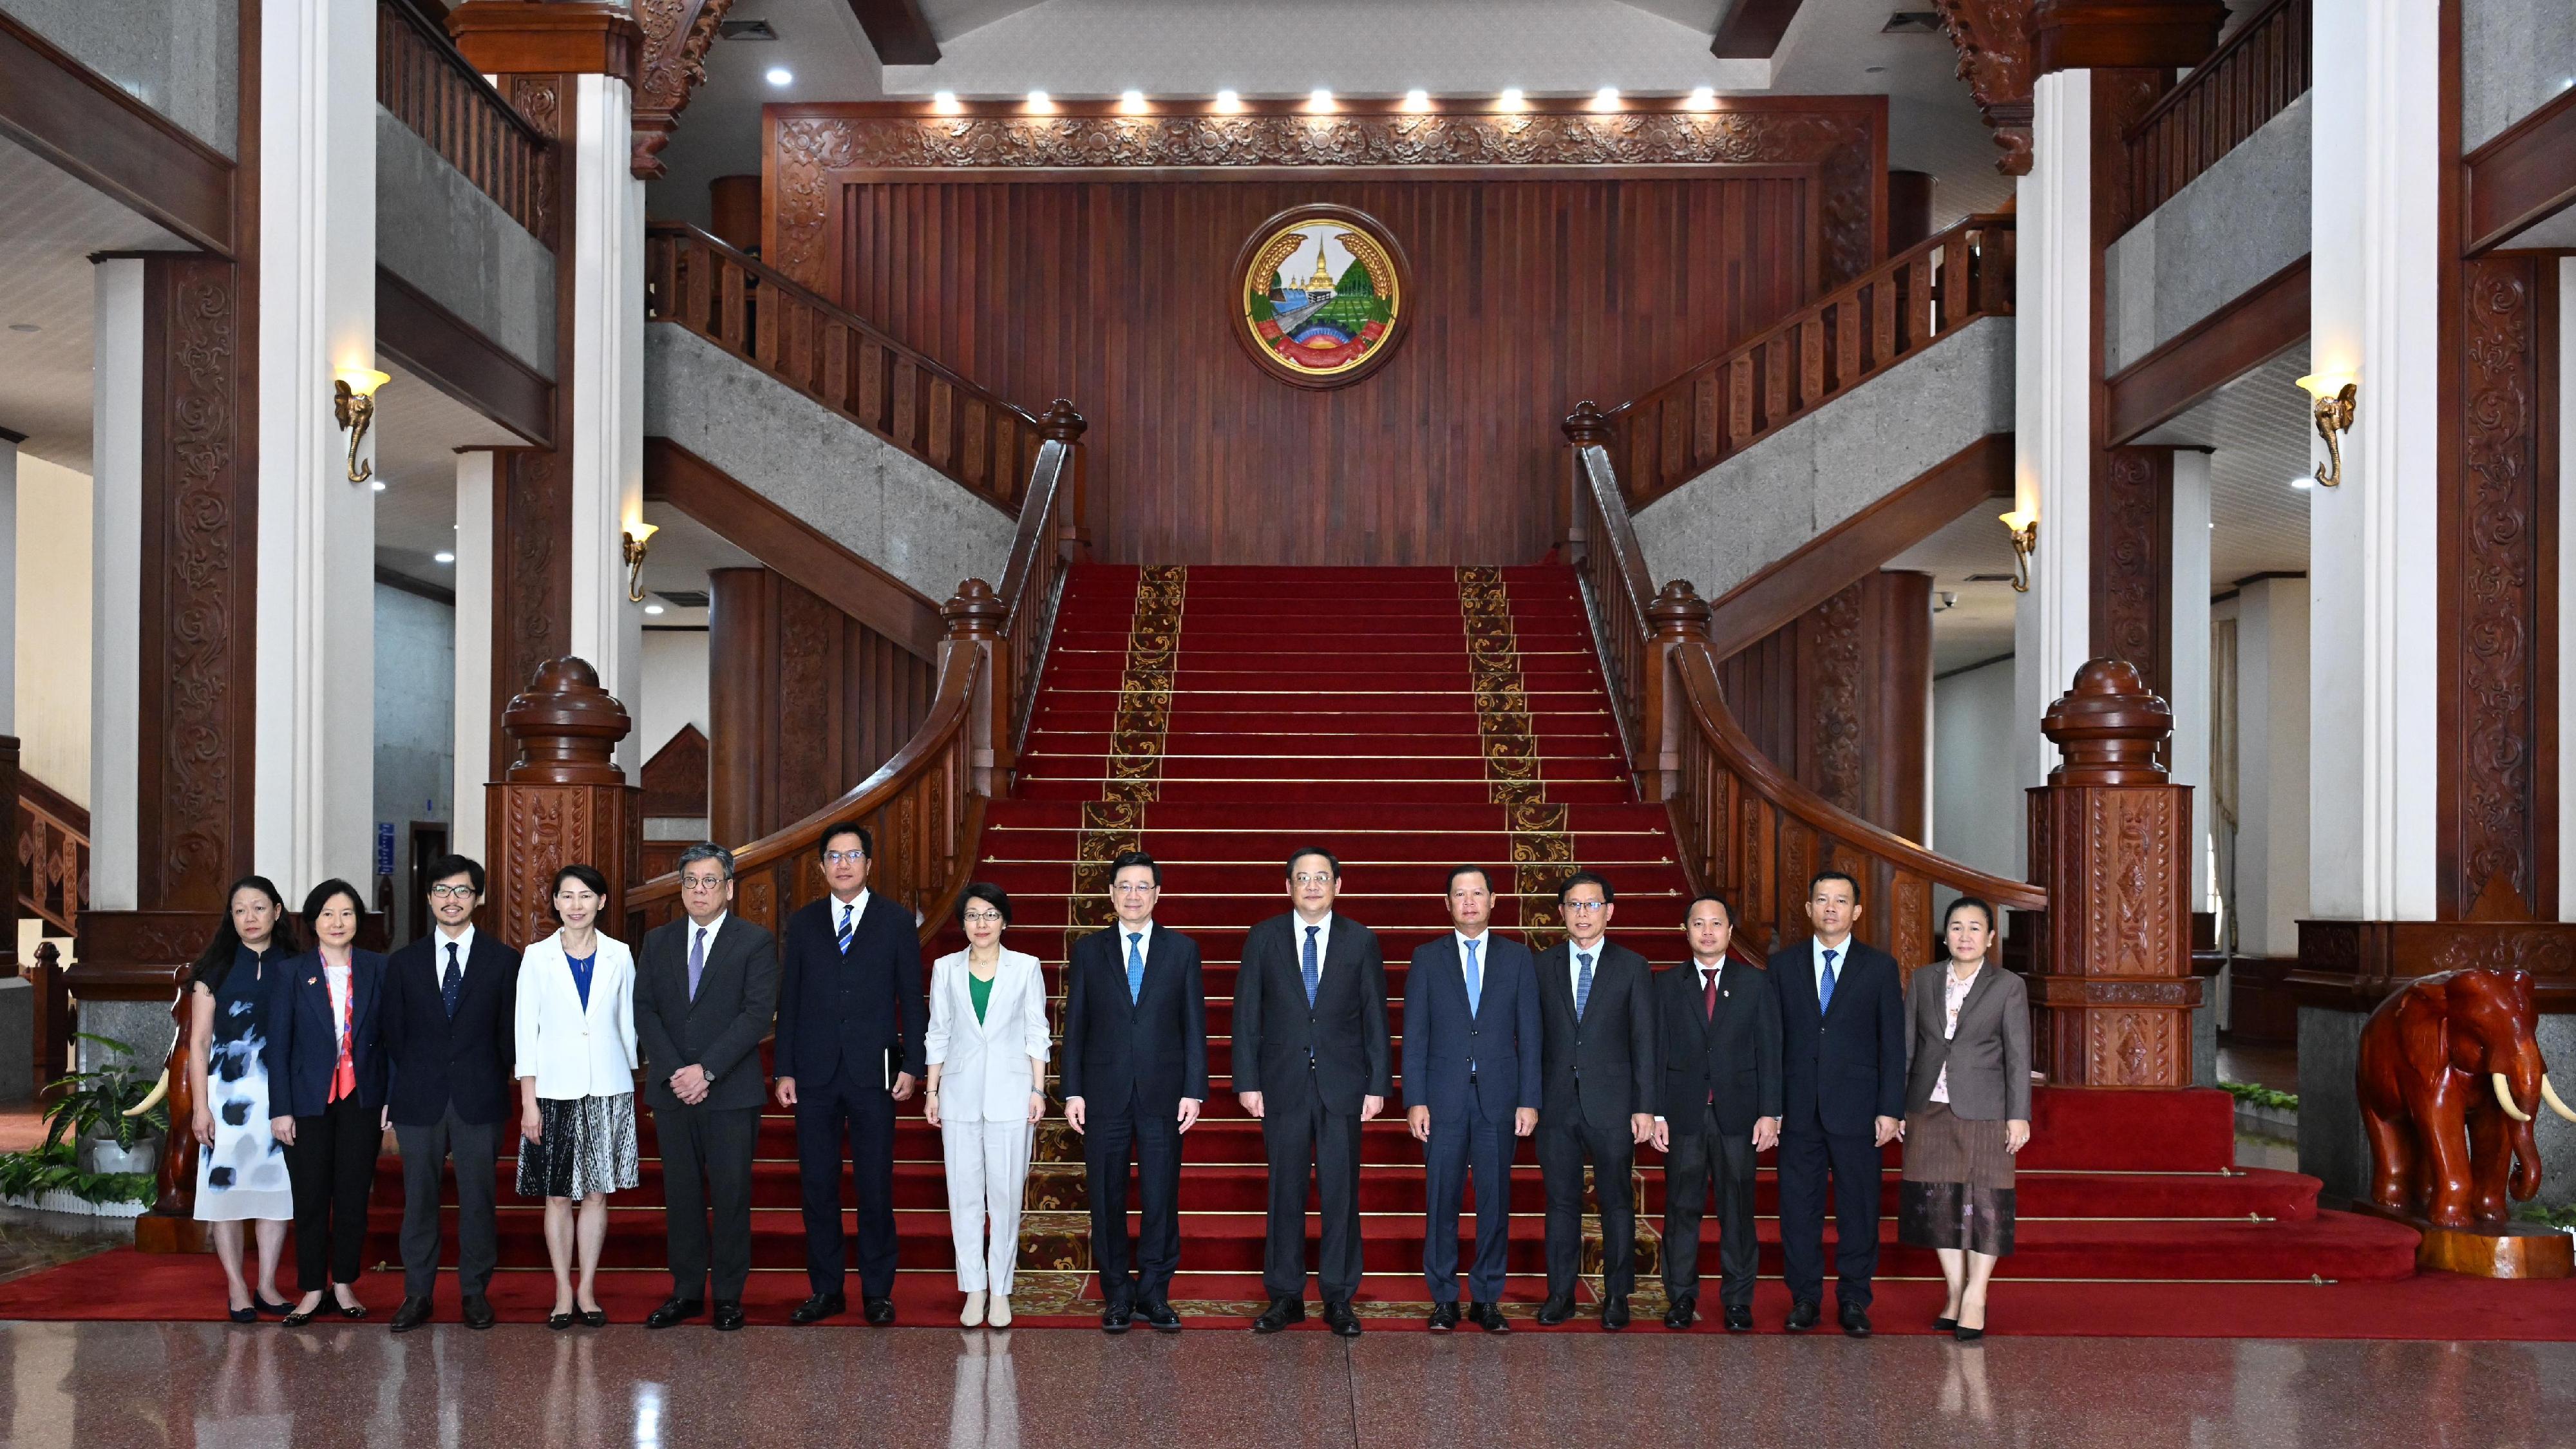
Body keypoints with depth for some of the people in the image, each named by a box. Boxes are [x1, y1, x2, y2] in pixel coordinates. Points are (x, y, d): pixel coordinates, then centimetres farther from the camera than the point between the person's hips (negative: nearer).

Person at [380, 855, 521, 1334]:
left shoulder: (503, 961, 5)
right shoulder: (403, 963, 9)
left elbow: (509, 1033, 7)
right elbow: (394, 1036, 9)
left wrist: (492, 1081, 2)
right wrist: (393, 1098, 5)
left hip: (480, 1099, -1)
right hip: (419, 1099, 1)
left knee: (478, 1199, 3)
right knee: (419, 1200, 4)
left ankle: (475, 1291, 13)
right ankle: (417, 1294, 12)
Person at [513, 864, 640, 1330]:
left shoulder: (619, 956, 4)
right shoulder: (537, 957, 1)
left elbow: (627, 1024, 10)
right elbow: (526, 1031, 0)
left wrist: (628, 1084, 7)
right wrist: (528, 1100, -5)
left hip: (608, 1089, 1)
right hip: (555, 1089, -1)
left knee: (597, 1192, 4)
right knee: (558, 1196, 3)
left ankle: (587, 1291, 12)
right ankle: (563, 1294, 11)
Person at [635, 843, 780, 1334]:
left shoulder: (756, 943, -1)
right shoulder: (658, 941, 11)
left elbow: (759, 1013, -10)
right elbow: (644, 1010, 5)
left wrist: (707, 1069, -16)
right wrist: (672, 1072, -9)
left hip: (732, 1092, -3)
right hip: (671, 1091, 4)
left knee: (732, 1196, 1)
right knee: (680, 1194, 8)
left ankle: (728, 1296, 9)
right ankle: (686, 1292, 16)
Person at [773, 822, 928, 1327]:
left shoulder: (897, 922, 4)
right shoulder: (803, 924, 10)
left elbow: (911, 1000, 3)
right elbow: (788, 1002, 9)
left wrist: (911, 1066, -4)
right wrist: (784, 1070, 3)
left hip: (873, 1072, -2)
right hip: (815, 1073, 2)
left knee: (876, 1186, 1)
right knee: (817, 1185, 5)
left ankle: (877, 1291, 11)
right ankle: (826, 1290, 14)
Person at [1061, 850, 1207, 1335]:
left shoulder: (1182, 950, 6)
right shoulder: (1089, 950, 7)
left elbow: (1195, 1026, 5)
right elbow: (1075, 1025, 6)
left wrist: (1194, 1090, -2)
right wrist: (1073, 1091, 0)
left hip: (1162, 1094, 0)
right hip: (1105, 1094, 0)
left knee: (1162, 1198, 1)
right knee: (1107, 1200, 5)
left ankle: (1153, 1294, 12)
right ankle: (1117, 1296, 15)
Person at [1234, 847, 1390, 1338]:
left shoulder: (1361, 942, 5)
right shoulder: (1263, 939, 4)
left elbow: (1375, 1018, 5)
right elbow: (1247, 1015, 4)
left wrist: (1378, 1085, 0)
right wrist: (1247, 1081, -2)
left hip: (1342, 1085, 0)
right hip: (1283, 1084, 0)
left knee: (1341, 1192, 2)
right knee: (1285, 1192, 4)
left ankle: (1339, 1298, 10)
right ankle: (1285, 1296, 13)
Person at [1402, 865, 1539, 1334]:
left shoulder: (1517, 958, 7)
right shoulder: (1427, 958, 6)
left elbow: (1529, 1033, 5)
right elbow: (1415, 1035, 3)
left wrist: (1530, 1100, -2)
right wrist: (1415, 1100, -5)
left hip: (1499, 1098, 1)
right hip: (1444, 1097, 0)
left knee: (1495, 1200, 4)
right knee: (1442, 1201, 2)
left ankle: (1487, 1300, 13)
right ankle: (1444, 1300, 11)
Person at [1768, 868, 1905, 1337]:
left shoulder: (1880, 967, 4)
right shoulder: (1783, 964, 7)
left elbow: (1893, 1044, 2)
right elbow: (1772, 1039, 6)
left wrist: (1890, 1109, -4)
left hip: (1856, 1109, -1)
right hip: (1799, 1108, 1)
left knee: (1859, 1207, 4)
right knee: (1799, 1206, 4)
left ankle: (1854, 1301, 14)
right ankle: (1805, 1297, 15)